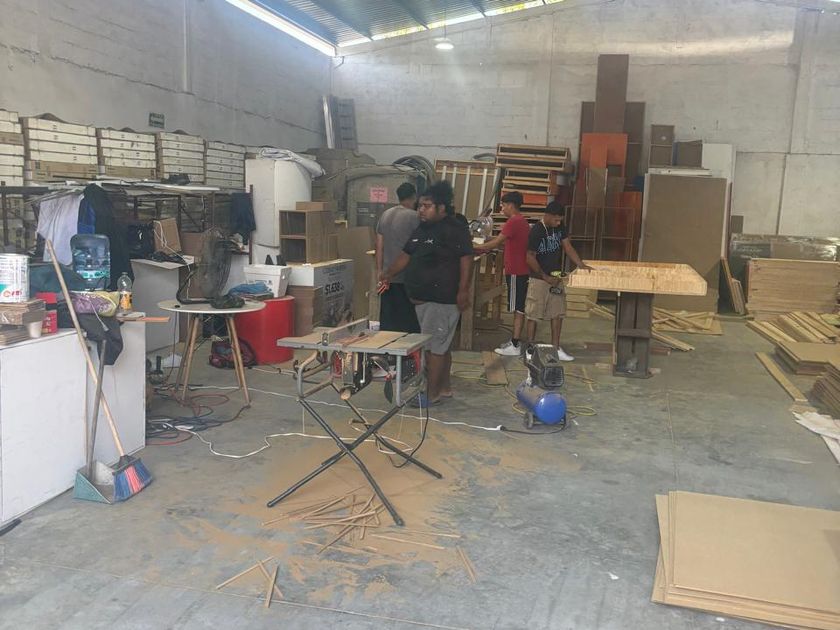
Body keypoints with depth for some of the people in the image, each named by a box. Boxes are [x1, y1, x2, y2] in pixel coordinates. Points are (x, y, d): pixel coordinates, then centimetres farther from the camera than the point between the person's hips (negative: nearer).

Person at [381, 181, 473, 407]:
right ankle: (444, 387, 26)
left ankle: (431, 393, 2)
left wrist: (463, 290, -21)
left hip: (443, 299, -9)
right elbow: (406, 255, 19)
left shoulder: (456, 229, -12)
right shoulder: (420, 230, 15)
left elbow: (466, 259, -16)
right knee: (441, 345, 16)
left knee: (434, 346, -6)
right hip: (422, 298, 9)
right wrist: (389, 274, 8)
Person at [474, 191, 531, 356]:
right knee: (519, 308, 12)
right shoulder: (522, 221, 14)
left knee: (518, 309, -6)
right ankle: (514, 341, 18)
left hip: (516, 272, -10)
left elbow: (496, 243, -17)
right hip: (521, 270, 10)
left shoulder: (513, 222, -16)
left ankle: (515, 346, -3)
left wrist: (475, 248, -7)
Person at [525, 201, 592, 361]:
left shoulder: (559, 227, 2)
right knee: (533, 315, 1)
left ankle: (556, 349, 18)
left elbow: (567, 246, 7)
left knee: (558, 314, 9)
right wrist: (545, 277, -14)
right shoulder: (536, 231, -19)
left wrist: (581, 264, -5)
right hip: (539, 279, -7)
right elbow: (530, 258, -17)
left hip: (556, 277, 7)